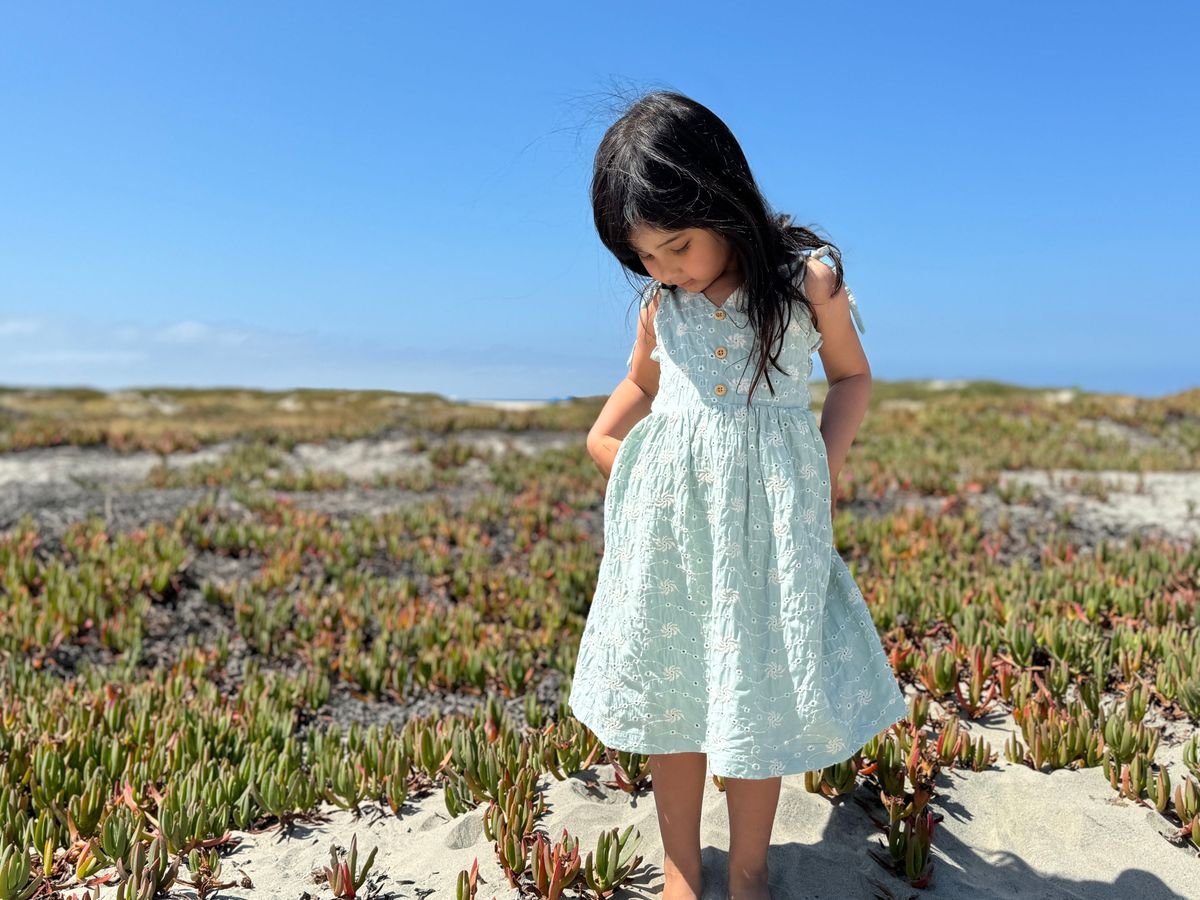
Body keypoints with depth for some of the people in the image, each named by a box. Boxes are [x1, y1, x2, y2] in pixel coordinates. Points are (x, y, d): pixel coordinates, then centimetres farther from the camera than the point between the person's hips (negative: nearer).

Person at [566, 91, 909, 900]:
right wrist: (603, 441, 6)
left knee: (759, 693, 5)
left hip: (770, 510, -3)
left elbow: (852, 377, 8)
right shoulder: (662, 301, 4)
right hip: (669, 513, 3)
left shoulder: (808, 279, -5)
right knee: (669, 692, 8)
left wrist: (829, 465, -5)